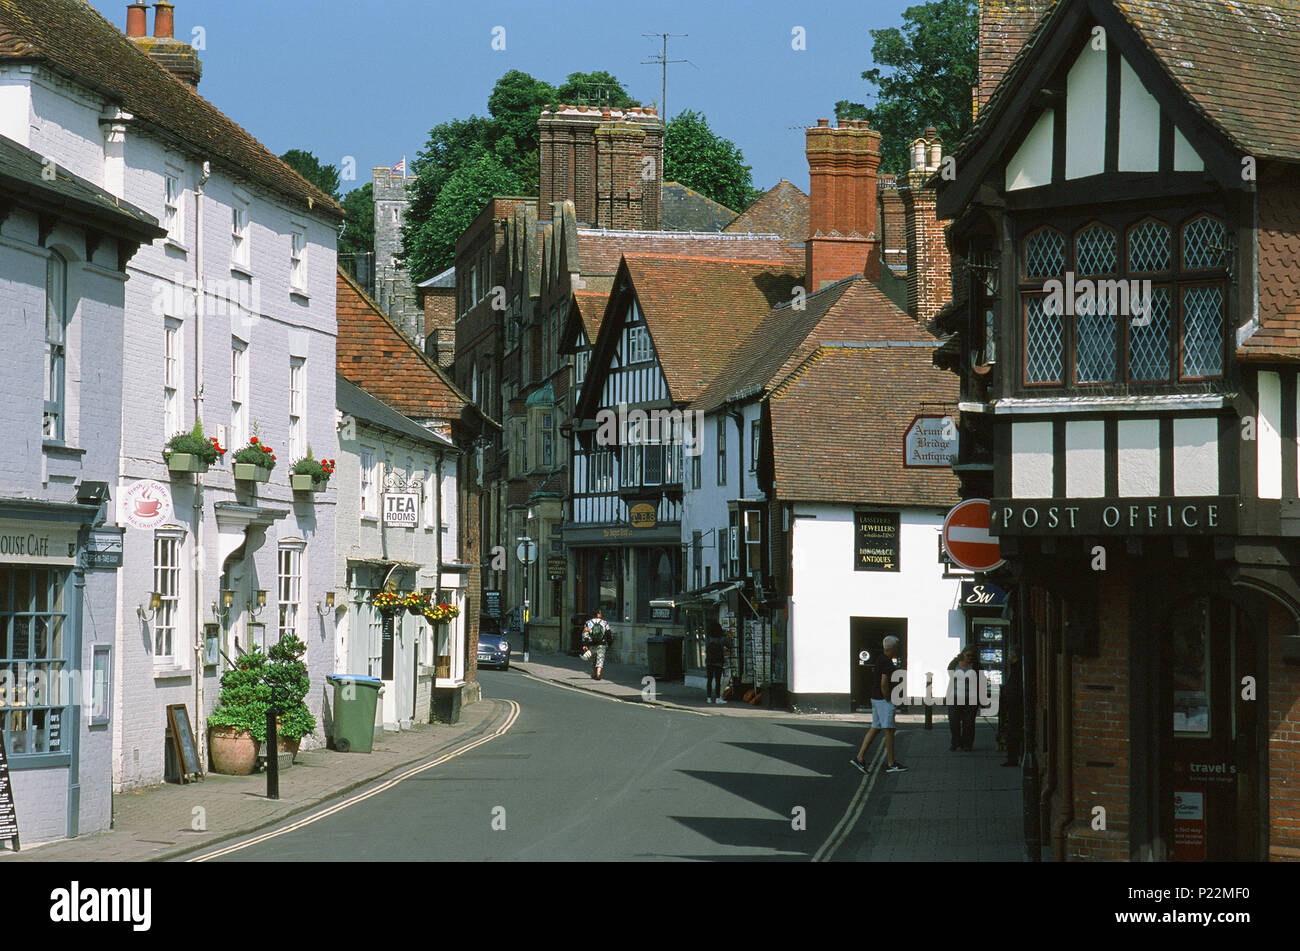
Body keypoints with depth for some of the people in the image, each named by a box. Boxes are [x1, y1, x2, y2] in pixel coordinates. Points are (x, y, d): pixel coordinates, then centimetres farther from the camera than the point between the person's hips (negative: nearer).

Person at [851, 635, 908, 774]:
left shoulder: (880, 659, 13)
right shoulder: (887, 662, -18)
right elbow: (884, 683, -25)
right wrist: (888, 700, -15)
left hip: (876, 698, 10)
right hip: (883, 699, -10)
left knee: (875, 728, 10)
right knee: (889, 730, -4)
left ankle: (859, 758, 4)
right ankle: (891, 764, 0)